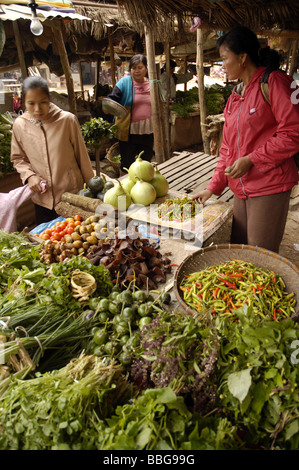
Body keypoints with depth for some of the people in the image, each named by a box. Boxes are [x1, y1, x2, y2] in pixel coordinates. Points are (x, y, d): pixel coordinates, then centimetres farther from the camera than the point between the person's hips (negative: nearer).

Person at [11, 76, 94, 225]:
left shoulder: (67, 120, -11)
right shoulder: (19, 125, -2)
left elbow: (81, 155, -2)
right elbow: (18, 158, 12)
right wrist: (29, 176, -7)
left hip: (72, 195, -2)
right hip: (42, 198, 3)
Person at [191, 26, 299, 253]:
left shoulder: (274, 82, -6)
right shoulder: (236, 94, 17)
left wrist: (251, 160, -15)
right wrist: (213, 187, 14)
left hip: (269, 186, -7)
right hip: (242, 187, 7)